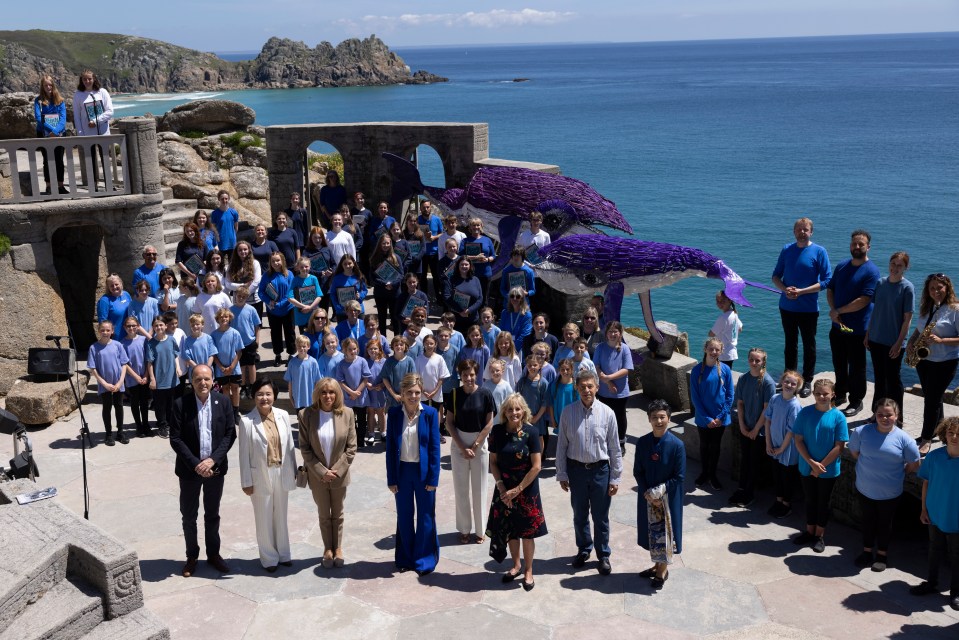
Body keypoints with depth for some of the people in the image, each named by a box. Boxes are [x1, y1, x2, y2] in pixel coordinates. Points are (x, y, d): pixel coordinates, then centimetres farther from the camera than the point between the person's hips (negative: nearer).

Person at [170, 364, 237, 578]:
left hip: (215, 468, 2)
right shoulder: (181, 404, -11)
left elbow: (230, 434, -4)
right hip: (190, 469, -1)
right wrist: (195, 464, -17)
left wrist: (213, 459, -15)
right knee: (189, 516, 10)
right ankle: (192, 556, 26)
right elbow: (175, 439, -11)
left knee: (213, 514, 16)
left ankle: (213, 553, 31)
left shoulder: (223, 402, -5)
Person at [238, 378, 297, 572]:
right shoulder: (247, 421, -14)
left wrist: (293, 471, 7)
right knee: (264, 519, 10)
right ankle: (269, 558, 26)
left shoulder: (283, 416, -4)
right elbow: (244, 454, -10)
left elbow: (290, 445, 4)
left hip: (281, 474, 3)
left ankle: (283, 553, 33)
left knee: (281, 516, 17)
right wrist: (246, 481, -8)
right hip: (261, 476, -3)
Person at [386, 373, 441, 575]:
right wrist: (391, 478, -3)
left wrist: (433, 478, -8)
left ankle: (424, 559, 23)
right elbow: (390, 447, -1)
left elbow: (435, 447, -6)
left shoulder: (430, 413, -9)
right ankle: (405, 558, 29)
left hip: (423, 471, -2)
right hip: (402, 470, 2)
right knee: (404, 516, 13)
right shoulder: (394, 413, -5)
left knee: (425, 517, 9)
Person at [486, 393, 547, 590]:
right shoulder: (497, 431, -5)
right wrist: (501, 486, -11)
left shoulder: (530, 433, -13)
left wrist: (517, 490, -13)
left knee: (527, 531, 6)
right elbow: (493, 462, 1)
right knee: (508, 529, 13)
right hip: (505, 488, 3)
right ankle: (516, 565, 35)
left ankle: (528, 571, 24)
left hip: (526, 488, -3)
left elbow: (536, 467, -13)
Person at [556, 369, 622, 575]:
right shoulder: (568, 413, -7)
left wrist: (615, 478, -3)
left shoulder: (607, 413, -10)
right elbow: (561, 445, 0)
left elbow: (615, 448, -4)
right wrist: (561, 474, 1)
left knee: (600, 517, 10)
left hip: (600, 469, -1)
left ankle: (603, 556, 29)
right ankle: (583, 550, 39)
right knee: (579, 515, 17)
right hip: (576, 469, 1)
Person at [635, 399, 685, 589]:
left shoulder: (677, 445, -17)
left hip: (669, 498, -3)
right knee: (652, 532, 15)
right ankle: (657, 565, 35)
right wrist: (648, 493, -12)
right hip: (647, 497, 3)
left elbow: (680, 477, -13)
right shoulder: (642, 443, -6)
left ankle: (663, 570, 26)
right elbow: (637, 472, -1)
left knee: (665, 532, 8)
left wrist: (659, 492, -16)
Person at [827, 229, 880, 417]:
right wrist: (833, 311, -7)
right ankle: (840, 394, 34)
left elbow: (864, 300, -20)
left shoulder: (872, 271, -13)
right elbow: (830, 289, 11)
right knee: (839, 364, 18)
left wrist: (838, 311, -15)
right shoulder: (842, 266, 8)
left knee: (856, 367, 5)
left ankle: (856, 402, 17)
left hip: (857, 329, -6)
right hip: (838, 325, 6)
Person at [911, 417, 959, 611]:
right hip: (935, 516, 3)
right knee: (934, 551, 22)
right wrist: (924, 509, 2)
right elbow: (926, 482, 0)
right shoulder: (934, 457, -12)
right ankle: (931, 583, 41)